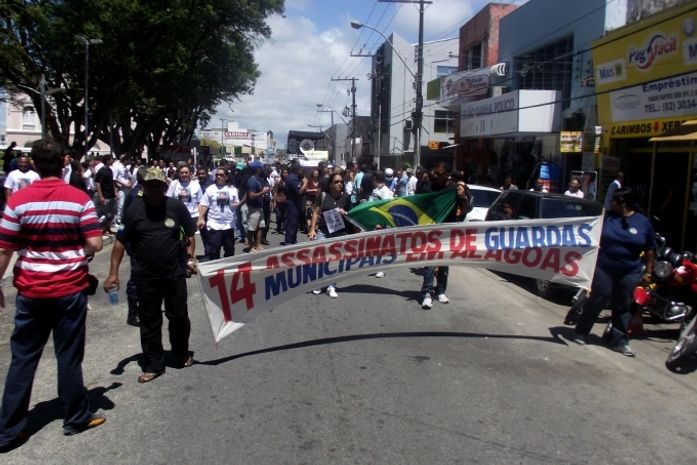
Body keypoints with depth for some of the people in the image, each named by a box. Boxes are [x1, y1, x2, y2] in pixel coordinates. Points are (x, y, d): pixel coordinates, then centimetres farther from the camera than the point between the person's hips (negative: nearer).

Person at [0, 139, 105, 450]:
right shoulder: (79, 199, -8)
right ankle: (76, 418, 22)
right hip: (70, 290, -1)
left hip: (31, 292, 1)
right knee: (69, 357, 9)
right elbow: (95, 244, -12)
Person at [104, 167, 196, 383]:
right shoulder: (134, 209, -5)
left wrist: (190, 257, -6)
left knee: (179, 317, 13)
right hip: (146, 277, 0)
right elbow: (120, 242, -2)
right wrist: (113, 272, -7)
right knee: (149, 322, 8)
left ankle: (182, 356, 34)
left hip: (175, 274, 1)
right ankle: (153, 365, 22)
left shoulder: (176, 207, -5)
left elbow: (190, 234, 7)